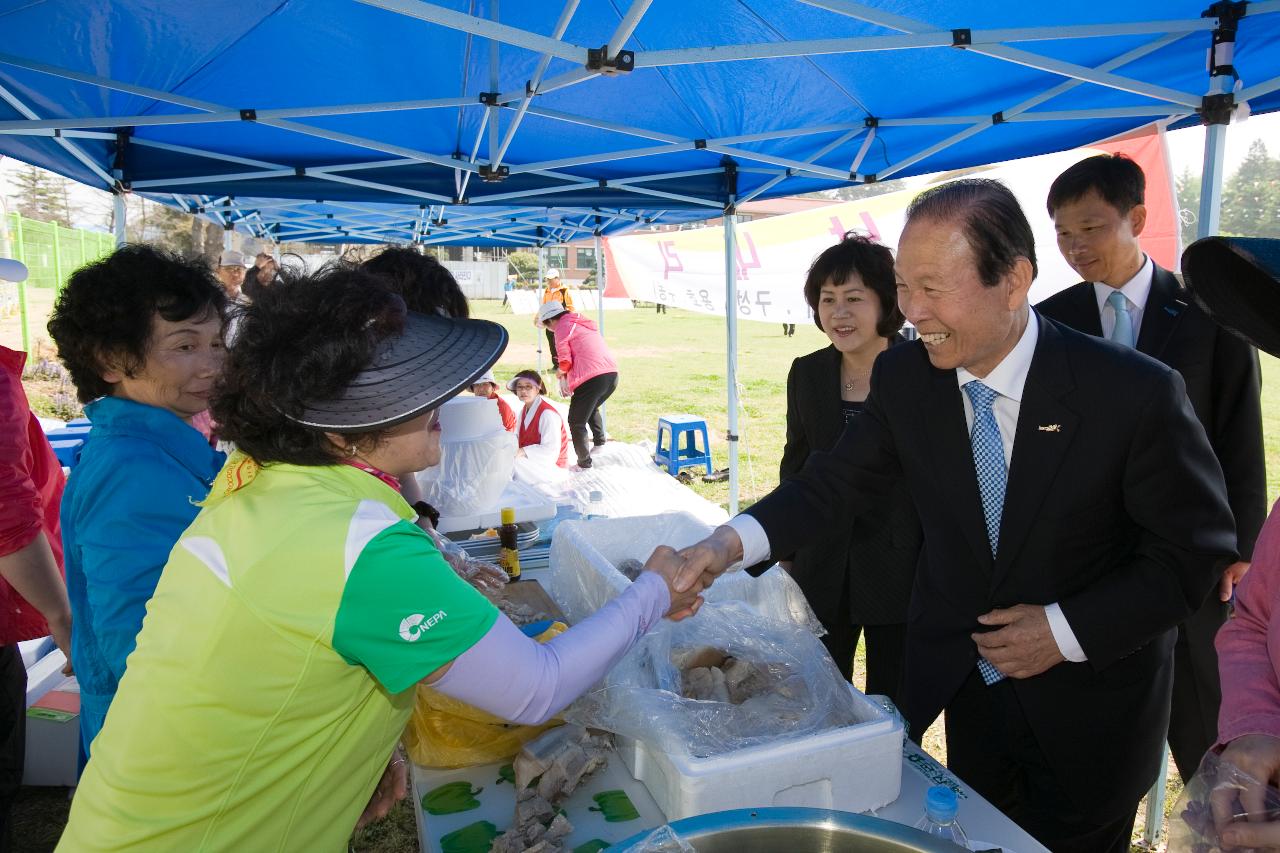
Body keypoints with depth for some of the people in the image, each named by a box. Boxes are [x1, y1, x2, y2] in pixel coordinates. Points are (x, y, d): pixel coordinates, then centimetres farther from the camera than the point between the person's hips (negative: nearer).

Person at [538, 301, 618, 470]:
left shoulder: (562, 328, 0)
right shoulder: (582, 322, 25)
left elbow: (565, 362, -3)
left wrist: (560, 372, 17)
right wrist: (566, 372, 21)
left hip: (592, 378, -8)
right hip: (612, 374, 8)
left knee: (576, 422, 6)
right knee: (592, 408, 35)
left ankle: (584, 464, 10)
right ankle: (600, 443, 33)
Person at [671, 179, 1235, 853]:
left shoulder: (1135, 393, -23)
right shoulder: (903, 378, -13)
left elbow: (1198, 549, -13)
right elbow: (836, 483, -8)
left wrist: (1066, 631, -20)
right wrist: (730, 542, -24)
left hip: (1089, 705, -2)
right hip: (963, 689, 3)